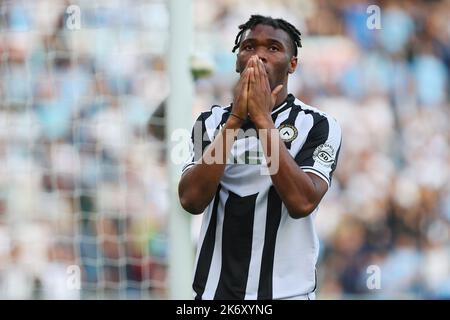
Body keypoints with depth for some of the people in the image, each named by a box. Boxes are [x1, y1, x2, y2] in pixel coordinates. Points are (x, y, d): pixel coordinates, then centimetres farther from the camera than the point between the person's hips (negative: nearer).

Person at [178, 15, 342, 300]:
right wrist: (236, 119, -17)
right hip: (214, 290, 3)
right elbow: (191, 200, -11)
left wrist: (262, 118, -20)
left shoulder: (318, 125, -5)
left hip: (286, 291, -3)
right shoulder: (211, 122, 4)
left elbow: (301, 202, -20)